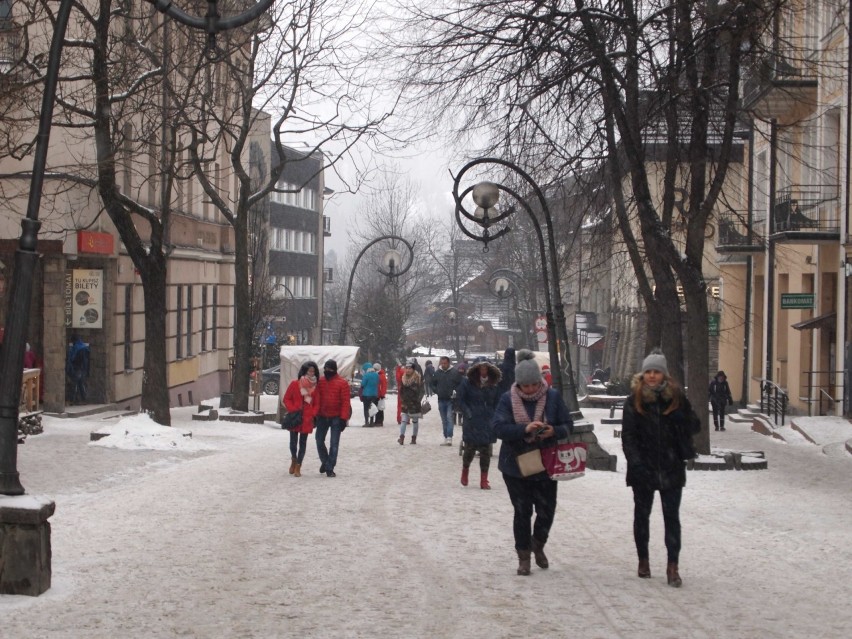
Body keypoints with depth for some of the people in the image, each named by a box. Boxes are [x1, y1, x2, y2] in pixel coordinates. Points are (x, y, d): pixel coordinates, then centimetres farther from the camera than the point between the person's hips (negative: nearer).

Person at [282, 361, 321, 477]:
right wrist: (293, 410, -10)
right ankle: (294, 460, 29)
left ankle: (298, 467, 13)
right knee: (293, 442, 1)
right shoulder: (294, 384, -2)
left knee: (303, 443, 4)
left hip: (307, 419, 2)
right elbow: (286, 399, 1)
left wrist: (313, 414, -7)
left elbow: (316, 404, 9)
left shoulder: (315, 387, 5)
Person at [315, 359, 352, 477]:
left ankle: (330, 468, 5)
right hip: (322, 417, 4)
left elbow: (345, 402, -10)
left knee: (334, 444, -1)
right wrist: (314, 416, 6)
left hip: (336, 418, -4)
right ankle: (325, 461, 31)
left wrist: (343, 418, -15)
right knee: (319, 441, 8)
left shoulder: (342, 383, -8)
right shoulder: (320, 381, 4)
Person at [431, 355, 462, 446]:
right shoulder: (437, 372, 5)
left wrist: (455, 392, -11)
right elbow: (433, 384, 18)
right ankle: (446, 438, 17)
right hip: (441, 400, 4)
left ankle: (449, 438, -17)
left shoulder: (455, 372, -5)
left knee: (449, 418, -13)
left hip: (451, 400, -4)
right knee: (444, 420, 10)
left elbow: (460, 384, -1)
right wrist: (436, 391, 3)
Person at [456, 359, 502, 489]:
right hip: (472, 422, -2)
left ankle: (484, 480, 9)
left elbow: (498, 401, 11)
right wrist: (468, 413, -9)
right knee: (470, 448, 0)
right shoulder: (467, 382, -4)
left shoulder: (494, 384, 4)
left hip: (488, 423, 2)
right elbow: (460, 399, 0)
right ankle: (465, 469, 30)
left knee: (486, 451, 1)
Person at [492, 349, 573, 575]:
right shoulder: (507, 399, -7)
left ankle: (538, 544, 34)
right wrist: (525, 429, -31)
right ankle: (523, 556, 22)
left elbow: (568, 426, 0)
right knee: (522, 512, 6)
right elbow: (499, 427, -17)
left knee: (547, 510, 4)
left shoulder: (553, 396, -4)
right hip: (516, 465, -1)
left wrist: (554, 431, -22)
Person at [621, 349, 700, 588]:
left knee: (672, 517, 2)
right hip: (643, 469, 0)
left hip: (672, 468, 0)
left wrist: (682, 416, -20)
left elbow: (694, 426, 1)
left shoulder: (677, 397, -1)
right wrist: (636, 463, -16)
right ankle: (643, 560, 29)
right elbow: (628, 436, -6)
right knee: (642, 515, 13)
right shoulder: (634, 400, -3)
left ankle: (672, 566, 6)